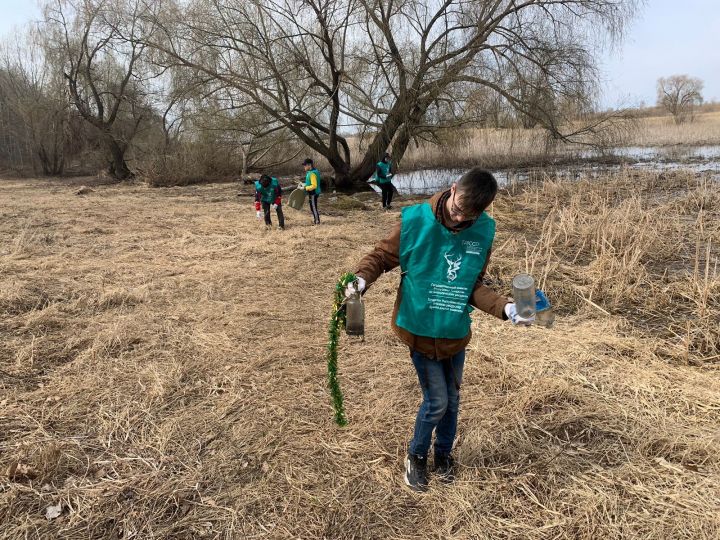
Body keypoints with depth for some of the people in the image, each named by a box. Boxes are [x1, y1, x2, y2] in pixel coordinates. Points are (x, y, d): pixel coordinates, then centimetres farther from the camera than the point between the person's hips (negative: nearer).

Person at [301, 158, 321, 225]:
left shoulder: (312, 174, -21)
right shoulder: (309, 172, 10)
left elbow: (314, 186, -25)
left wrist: (305, 188, -23)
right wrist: (304, 184, 10)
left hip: (313, 193, -10)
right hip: (312, 193, 10)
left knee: (314, 208, -1)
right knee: (312, 207, 18)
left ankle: (317, 222, 8)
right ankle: (315, 220, 28)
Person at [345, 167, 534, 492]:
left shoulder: (483, 232, -6)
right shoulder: (416, 220, -17)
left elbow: (474, 287, 0)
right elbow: (382, 255, -7)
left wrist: (505, 308, -15)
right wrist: (361, 278, -26)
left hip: (456, 332, 4)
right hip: (420, 329, -4)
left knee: (452, 399, 17)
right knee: (437, 402, 1)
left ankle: (443, 453, 43)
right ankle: (417, 455, 30)